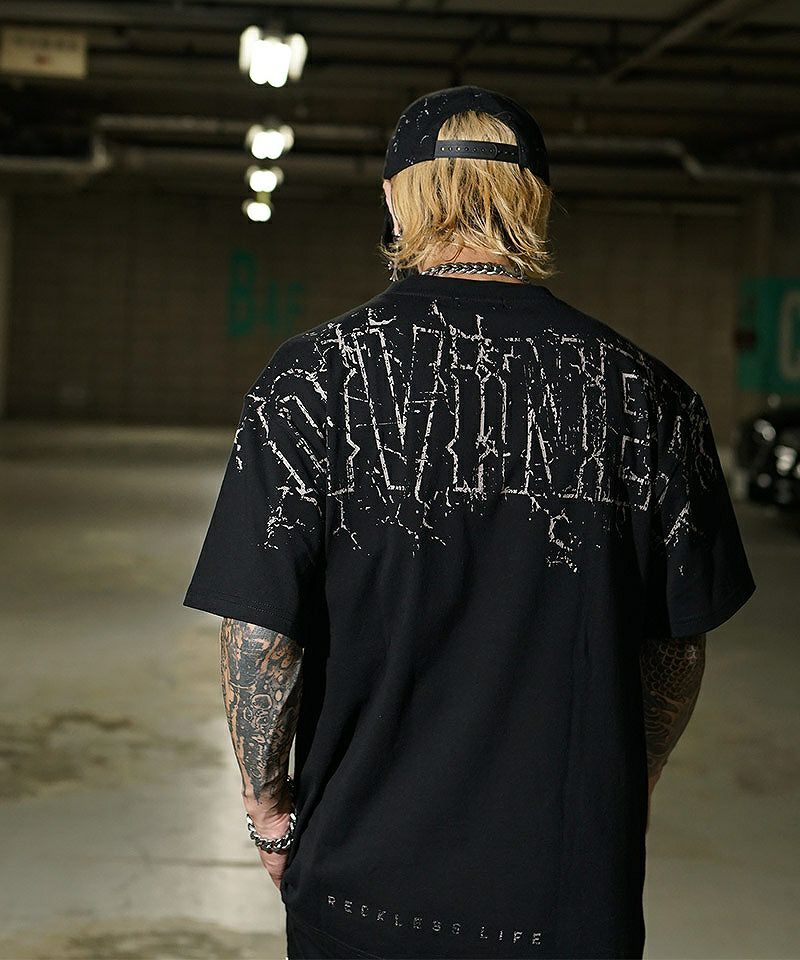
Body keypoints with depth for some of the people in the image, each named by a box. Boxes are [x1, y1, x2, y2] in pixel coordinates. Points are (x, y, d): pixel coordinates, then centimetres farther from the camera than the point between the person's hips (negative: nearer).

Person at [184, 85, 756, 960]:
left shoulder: (313, 378, -11)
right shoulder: (645, 394, -5)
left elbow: (259, 636, -11)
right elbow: (679, 647, 3)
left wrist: (269, 806, 4)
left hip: (363, 878, -1)